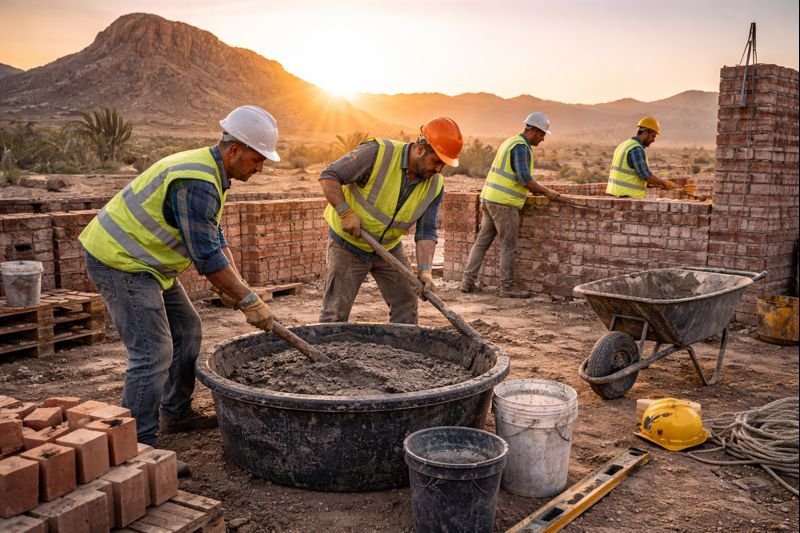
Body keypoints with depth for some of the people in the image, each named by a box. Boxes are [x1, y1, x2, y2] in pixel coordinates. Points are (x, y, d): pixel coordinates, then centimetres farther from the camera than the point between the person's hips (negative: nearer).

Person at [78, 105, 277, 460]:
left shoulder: (210, 173, 8)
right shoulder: (196, 183, -26)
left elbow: (215, 240, 12)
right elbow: (207, 257, -26)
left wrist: (239, 288, 3)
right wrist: (248, 300, -20)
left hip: (142, 260, 11)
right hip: (120, 262, -11)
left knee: (186, 329, 16)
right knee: (153, 352, -13)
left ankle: (176, 414, 29)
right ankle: (137, 446, -6)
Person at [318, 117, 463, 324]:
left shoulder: (435, 186, -9)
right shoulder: (377, 152, -24)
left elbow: (426, 232, -10)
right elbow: (328, 177, -18)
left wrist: (424, 270, -24)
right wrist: (345, 212, -28)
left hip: (390, 248, 5)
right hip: (349, 243, -5)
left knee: (406, 305, 6)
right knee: (336, 312, -2)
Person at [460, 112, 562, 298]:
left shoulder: (510, 142, 18)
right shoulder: (521, 147, -13)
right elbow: (525, 178, -20)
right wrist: (546, 192, -11)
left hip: (489, 199, 9)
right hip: (504, 203, -9)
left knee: (482, 241, 10)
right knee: (508, 246, -2)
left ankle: (468, 281, 12)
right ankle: (507, 287, 3)